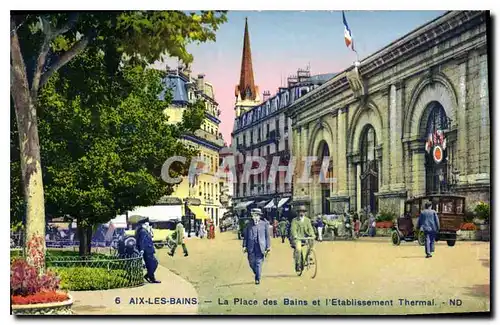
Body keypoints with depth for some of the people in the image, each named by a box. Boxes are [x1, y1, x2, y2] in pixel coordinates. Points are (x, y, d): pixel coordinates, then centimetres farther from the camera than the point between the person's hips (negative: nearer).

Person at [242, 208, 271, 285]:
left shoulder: (264, 224, 5)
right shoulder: (249, 225, 9)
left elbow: (267, 235, 6)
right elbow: (245, 235, 11)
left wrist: (268, 246, 2)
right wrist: (244, 246, 4)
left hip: (260, 246, -2)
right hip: (251, 247, 2)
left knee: (258, 263, -5)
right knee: (252, 263, 5)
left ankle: (258, 278, 3)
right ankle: (257, 274, 30)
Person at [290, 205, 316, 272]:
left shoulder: (307, 220, 9)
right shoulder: (295, 220, -1)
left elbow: (310, 228, -1)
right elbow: (293, 229, -14)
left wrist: (312, 234, -20)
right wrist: (295, 236, -32)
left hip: (305, 237, 4)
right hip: (297, 238, -4)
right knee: (298, 248, -26)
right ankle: (297, 264, -13)